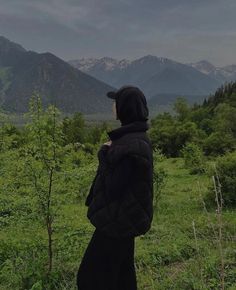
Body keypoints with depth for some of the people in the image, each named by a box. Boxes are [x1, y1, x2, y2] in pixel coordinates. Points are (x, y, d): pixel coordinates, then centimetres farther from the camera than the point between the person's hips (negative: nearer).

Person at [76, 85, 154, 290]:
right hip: (126, 216, 10)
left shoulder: (131, 145, -26)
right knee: (122, 274, 22)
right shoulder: (138, 136, 4)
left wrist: (104, 155, -14)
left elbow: (113, 187, -24)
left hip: (117, 219, -10)